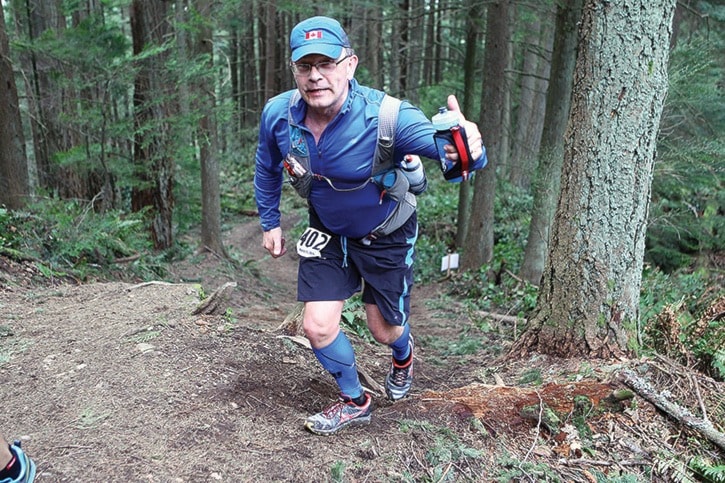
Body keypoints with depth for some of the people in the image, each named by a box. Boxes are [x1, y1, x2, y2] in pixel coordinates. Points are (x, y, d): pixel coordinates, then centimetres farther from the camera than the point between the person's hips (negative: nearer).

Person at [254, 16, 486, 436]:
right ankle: (354, 401, 27)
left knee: (385, 330, 11)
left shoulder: (384, 115, -33)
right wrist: (270, 222, 8)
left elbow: (445, 143, -45)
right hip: (328, 233, 3)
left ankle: (404, 356, 53)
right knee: (318, 326, -3)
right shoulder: (277, 115, -18)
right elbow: (267, 169, 3)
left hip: (386, 235, -3)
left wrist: (467, 148, -68)